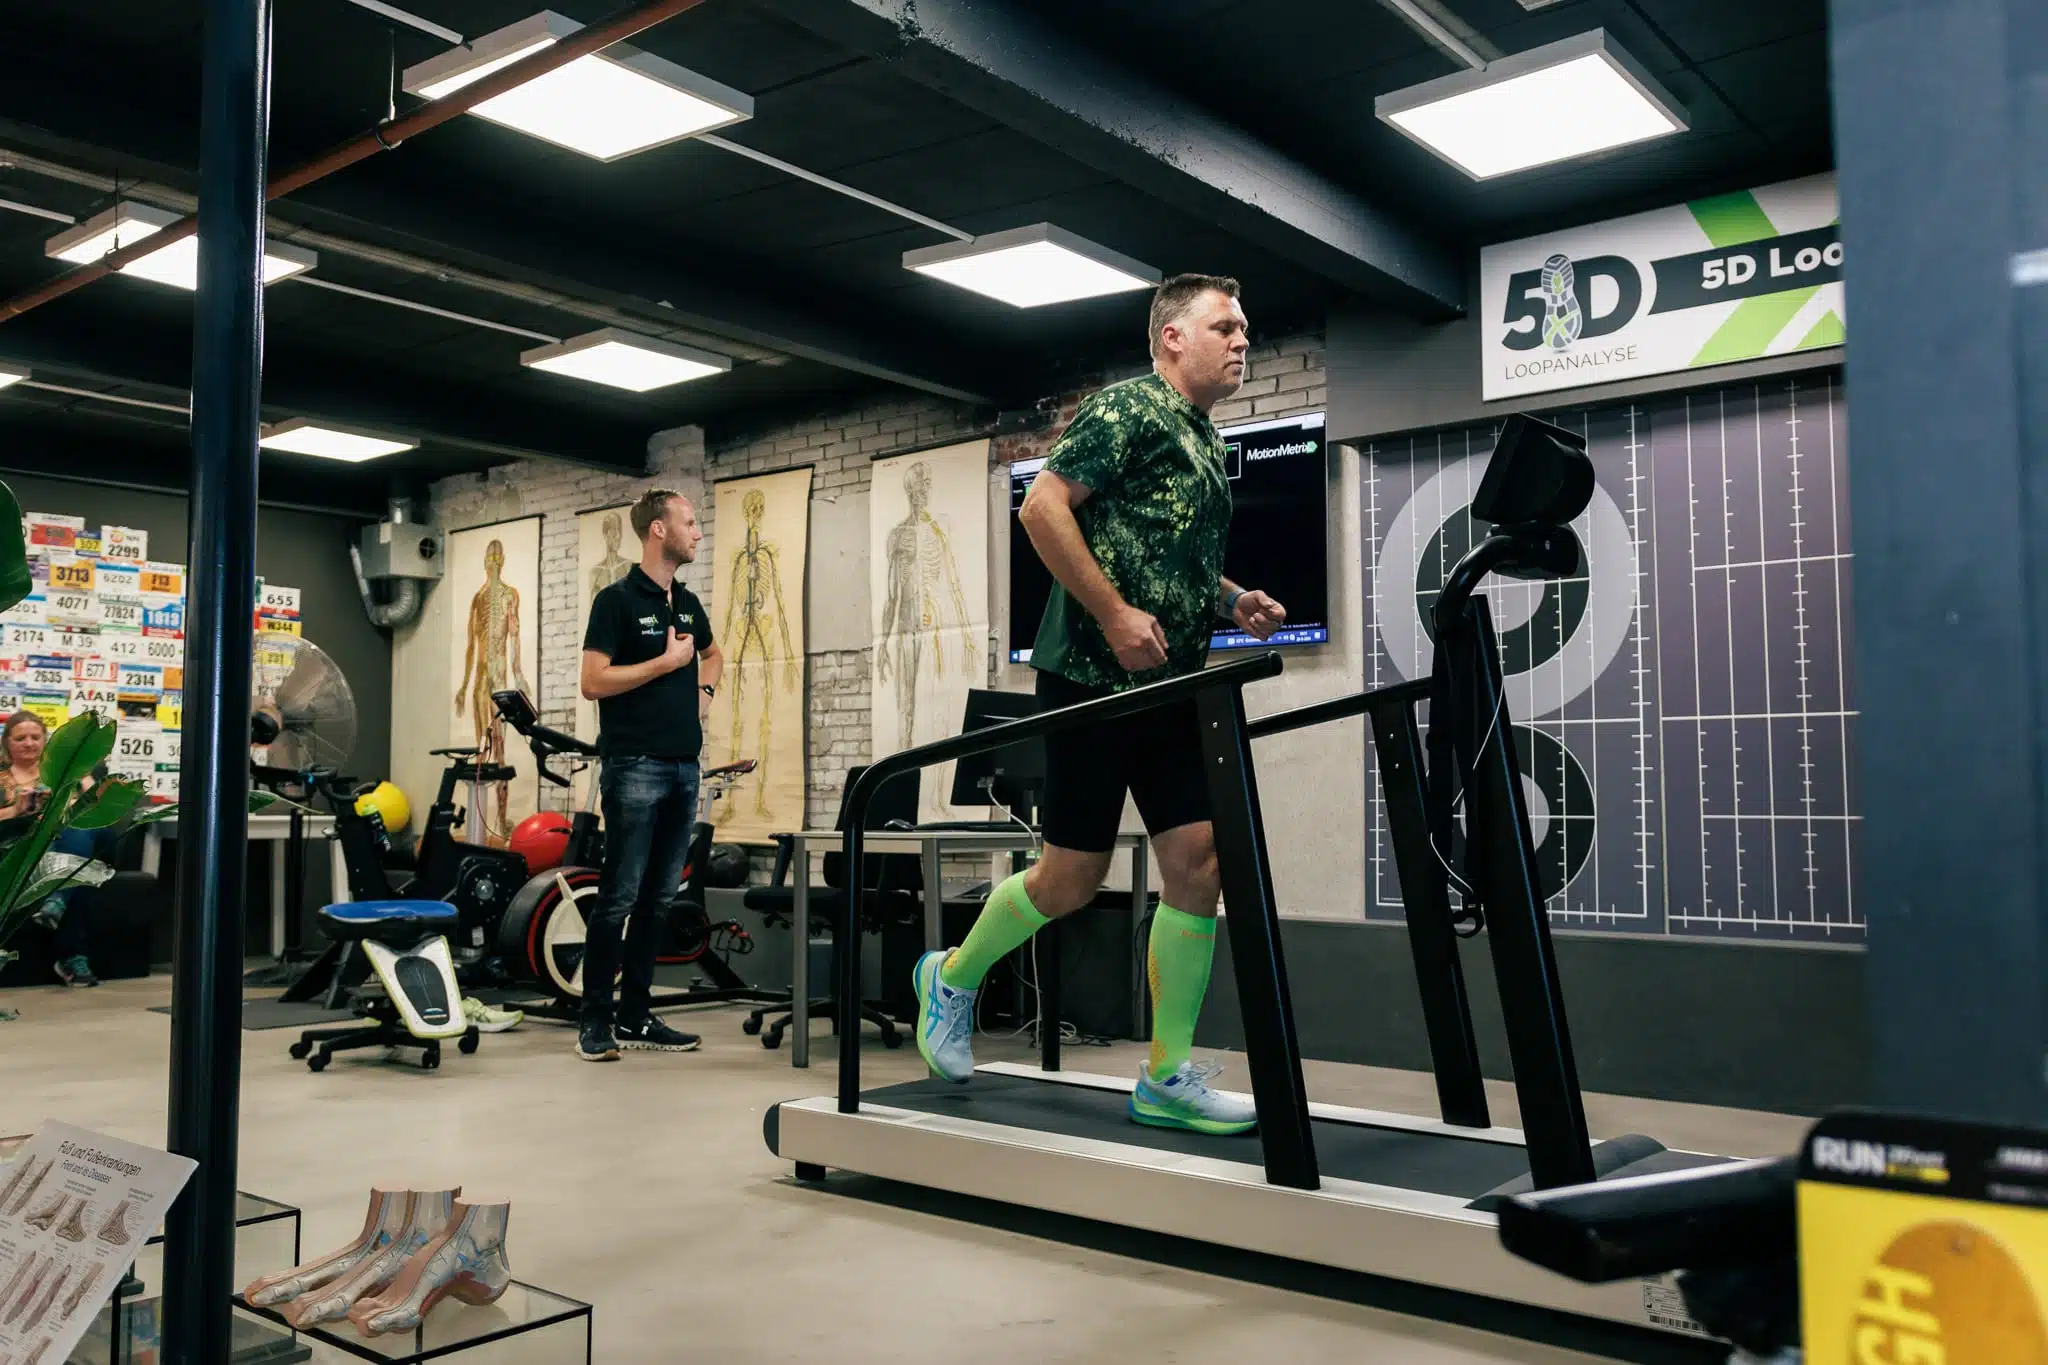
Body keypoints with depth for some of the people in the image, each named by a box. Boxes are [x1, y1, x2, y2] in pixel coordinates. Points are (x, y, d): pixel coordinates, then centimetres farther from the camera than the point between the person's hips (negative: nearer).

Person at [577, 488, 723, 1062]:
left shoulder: (688, 603, 15)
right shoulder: (617, 600, -7)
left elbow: (712, 653, 34)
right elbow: (593, 682, -14)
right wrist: (666, 662, -12)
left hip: (683, 767, 7)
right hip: (635, 767, -7)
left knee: (658, 900, 9)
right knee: (619, 897, -5)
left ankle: (636, 1016, 16)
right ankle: (594, 1019, 5)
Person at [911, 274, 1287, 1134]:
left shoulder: (1208, 446, 19)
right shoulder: (1130, 408, -7)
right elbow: (1042, 507, -16)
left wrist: (1232, 604, 10)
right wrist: (1115, 614, -21)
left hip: (1169, 684, 8)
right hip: (1094, 675, -8)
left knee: (1199, 864, -1)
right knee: (1073, 877, -1)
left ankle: (1167, 1078, 8)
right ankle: (953, 978, 25)